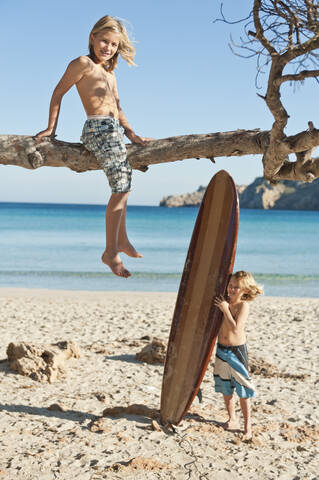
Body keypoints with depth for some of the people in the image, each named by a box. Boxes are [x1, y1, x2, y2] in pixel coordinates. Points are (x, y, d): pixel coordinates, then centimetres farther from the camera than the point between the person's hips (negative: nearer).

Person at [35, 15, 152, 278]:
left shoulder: (109, 73, 22)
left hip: (114, 131, 10)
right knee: (121, 189, -16)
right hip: (99, 129, -10)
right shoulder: (83, 63, -3)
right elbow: (58, 92, -2)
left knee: (122, 186, 21)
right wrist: (51, 128, -4)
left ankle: (122, 240, 37)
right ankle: (111, 251, -11)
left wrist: (132, 134, 11)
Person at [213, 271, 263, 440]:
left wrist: (225, 309, -25)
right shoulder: (225, 300, 3)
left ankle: (248, 427, 9)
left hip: (236, 351, -7)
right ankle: (232, 420, 31)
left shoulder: (243, 305, -16)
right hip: (221, 349, 7)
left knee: (243, 390, -1)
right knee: (225, 389, 15)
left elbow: (235, 328, -27)